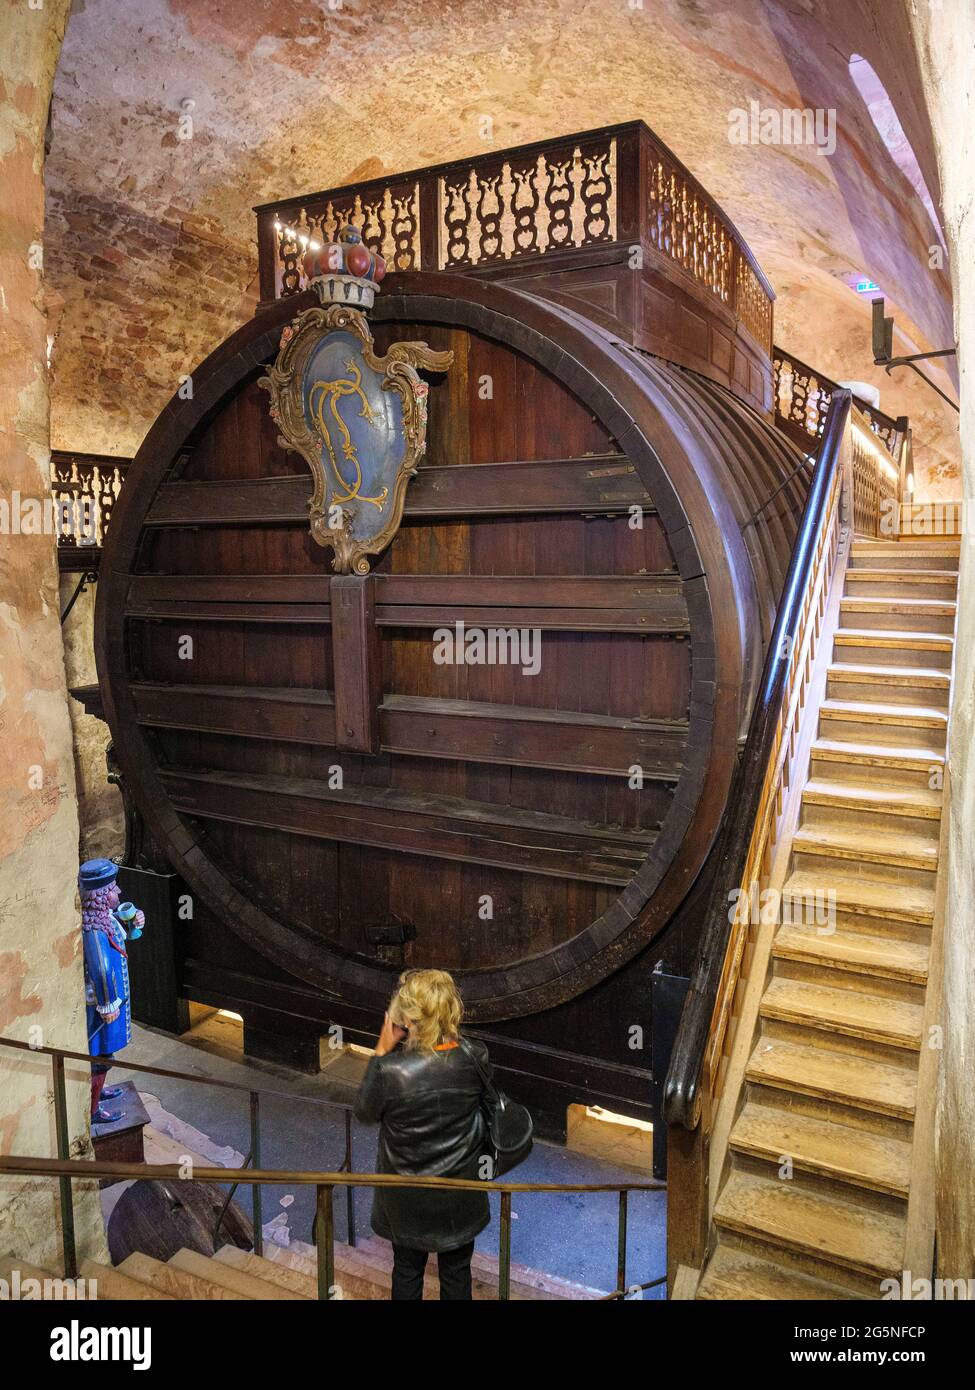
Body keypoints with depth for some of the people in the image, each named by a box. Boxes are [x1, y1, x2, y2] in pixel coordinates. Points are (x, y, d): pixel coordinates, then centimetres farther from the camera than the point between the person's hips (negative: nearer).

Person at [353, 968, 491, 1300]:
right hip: (460, 1197, 2)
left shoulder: (391, 1070, -33)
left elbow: (364, 1113, -11)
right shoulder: (477, 1058, -24)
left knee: (407, 1271, 25)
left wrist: (382, 1051, -15)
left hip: (408, 1198, -1)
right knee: (457, 1272, 26)